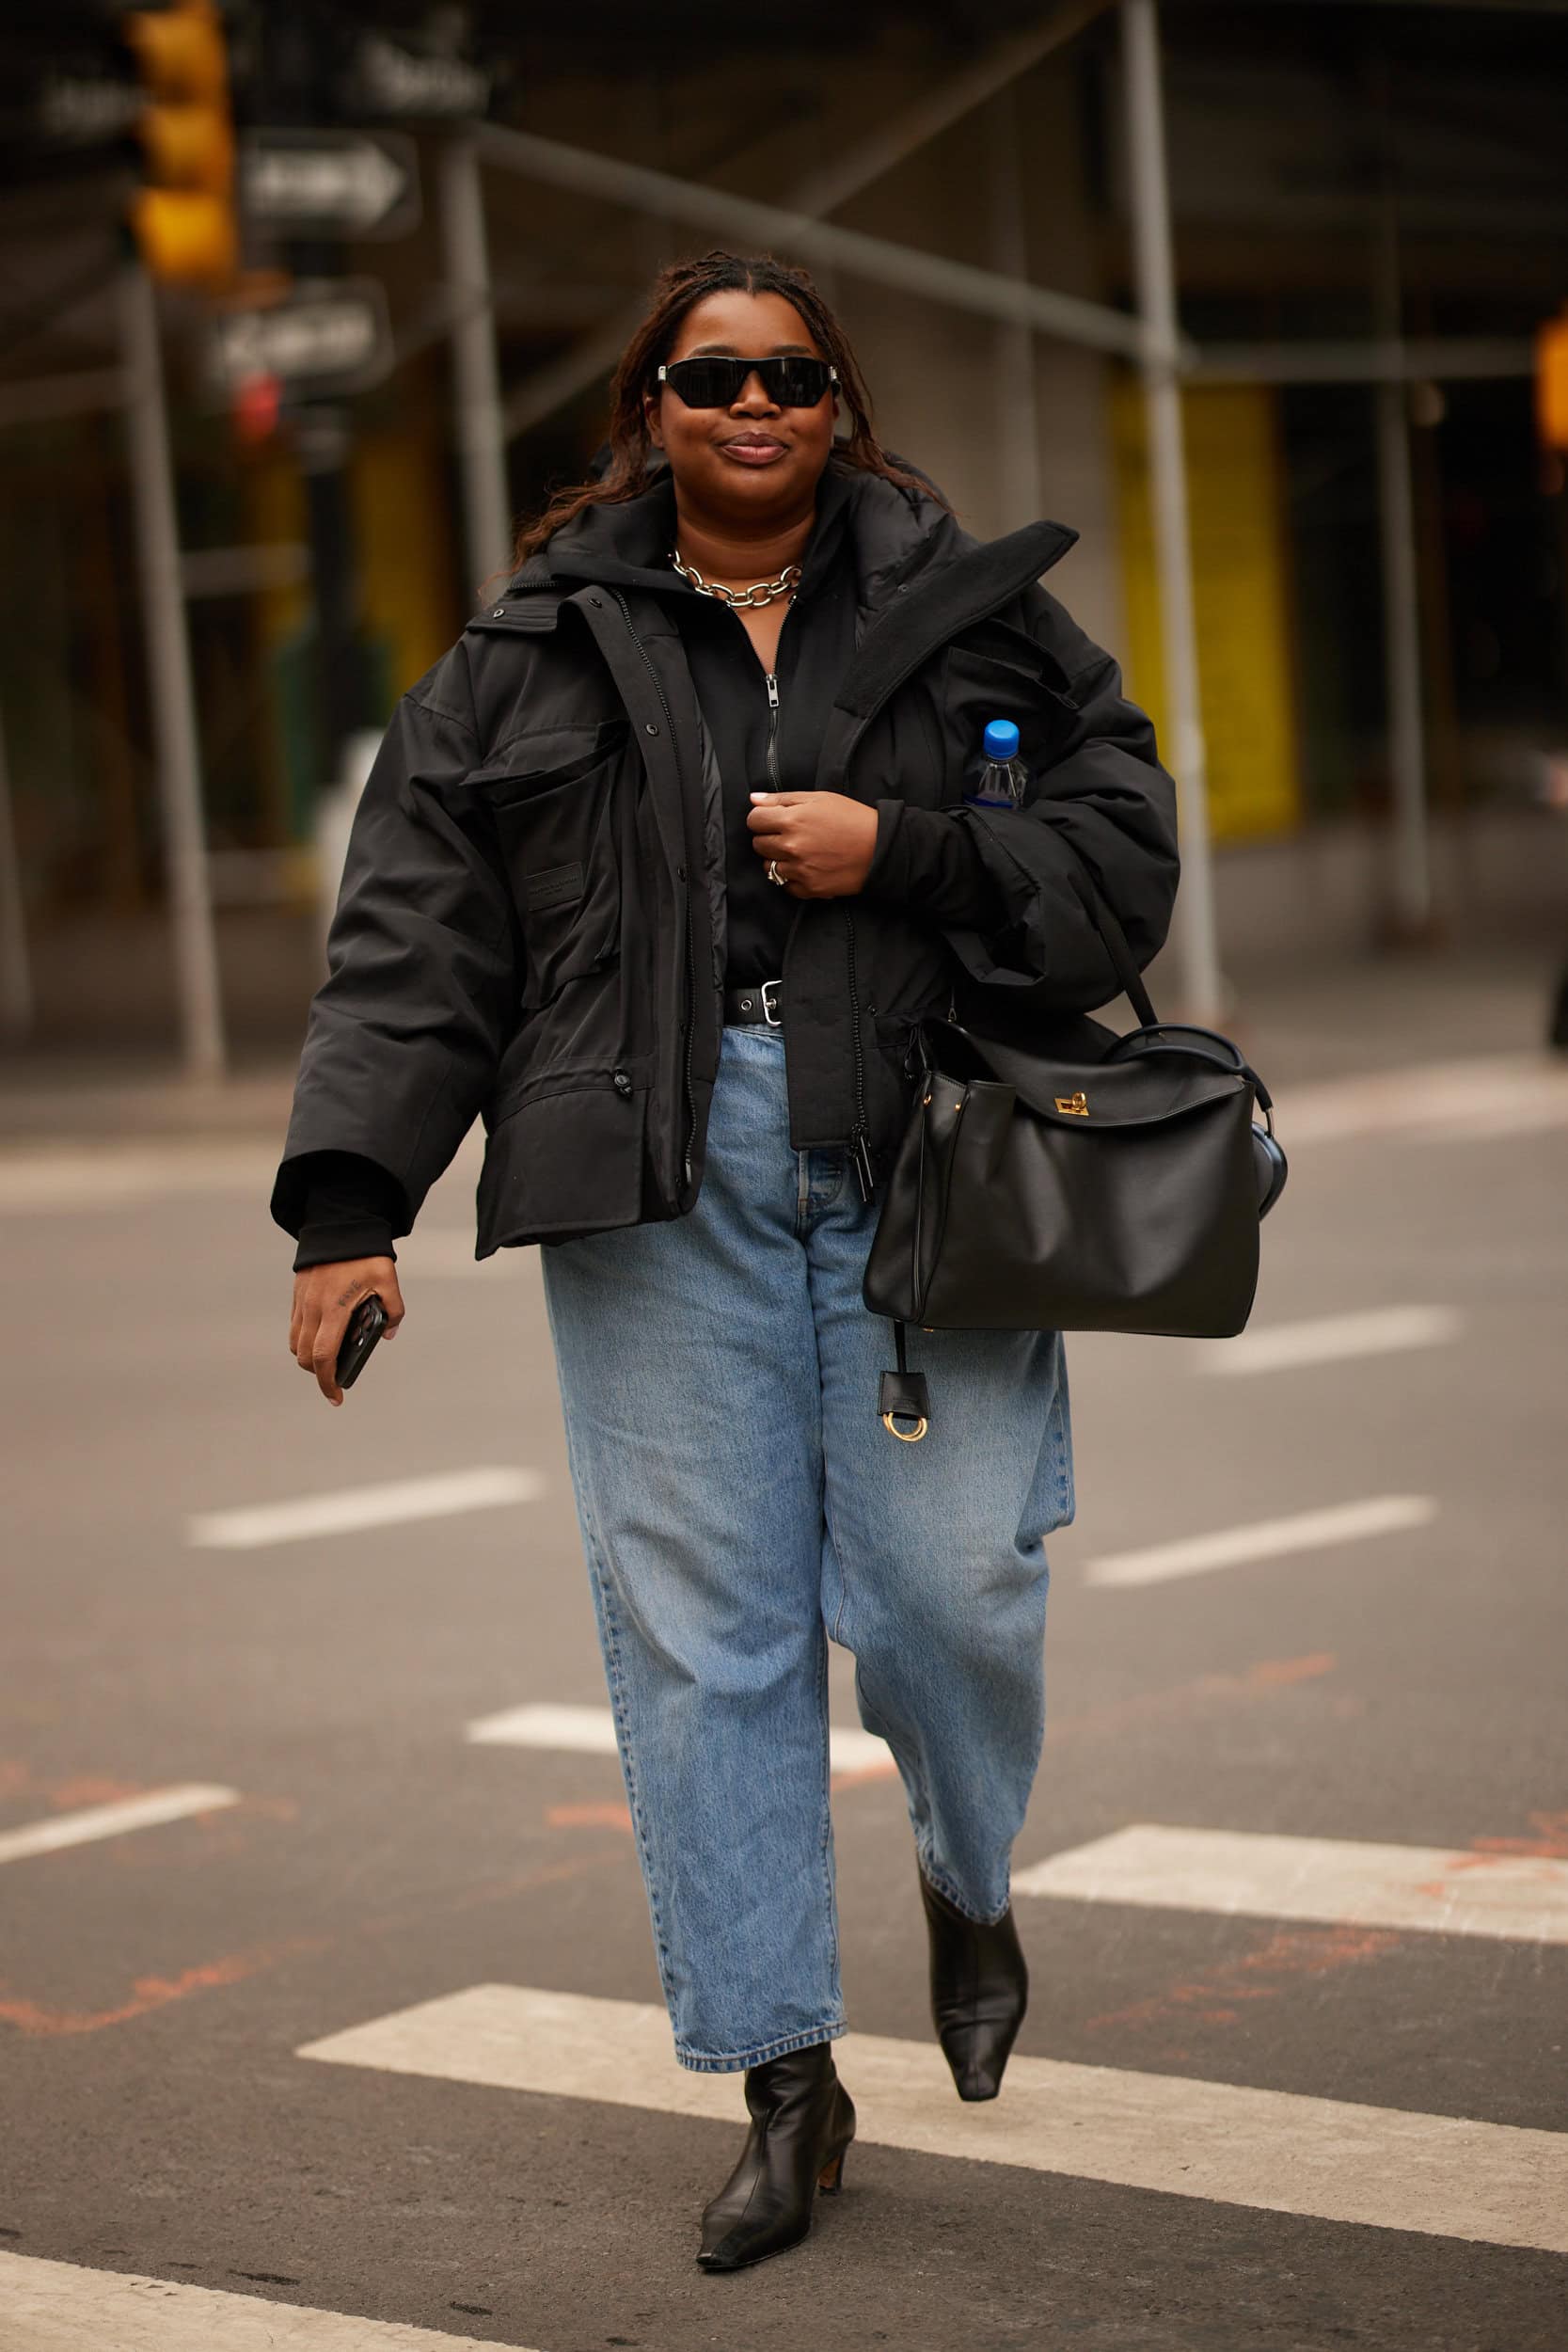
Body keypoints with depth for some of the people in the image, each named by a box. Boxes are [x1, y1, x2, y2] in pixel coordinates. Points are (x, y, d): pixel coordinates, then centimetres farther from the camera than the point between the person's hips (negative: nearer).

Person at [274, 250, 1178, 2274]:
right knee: (699, 1630, -1)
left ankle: (969, 1885, 28)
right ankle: (785, 2082, 10)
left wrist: (901, 853, -10)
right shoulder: (532, 656, 10)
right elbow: (415, 944, 7)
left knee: (950, 1583, -6)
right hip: (660, 1181, 1)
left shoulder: (975, 608, 10)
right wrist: (349, 1206, -1)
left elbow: (1123, 854, 5)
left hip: (924, 1158, 0)